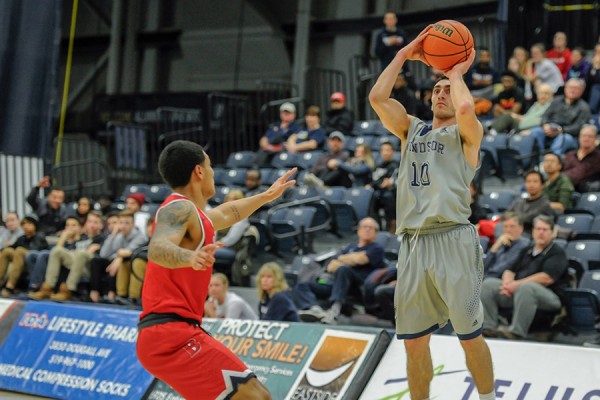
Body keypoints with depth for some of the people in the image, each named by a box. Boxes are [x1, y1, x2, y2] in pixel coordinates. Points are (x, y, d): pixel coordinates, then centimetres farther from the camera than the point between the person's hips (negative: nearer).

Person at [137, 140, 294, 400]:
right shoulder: (180, 208, -9)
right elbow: (158, 249, -31)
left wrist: (266, 196, 56)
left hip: (162, 334, 11)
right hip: (172, 334, -11)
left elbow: (225, 214, 44)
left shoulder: (187, 212, 22)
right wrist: (190, 257, -51)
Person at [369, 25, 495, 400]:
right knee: (414, 341, 7)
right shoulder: (411, 129, 20)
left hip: (453, 240, -5)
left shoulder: (466, 133, 5)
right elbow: (377, 97, 6)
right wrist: (404, 55, 10)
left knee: (470, 336, -1)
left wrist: (457, 74, 0)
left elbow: (466, 108, -18)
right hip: (413, 243, 5)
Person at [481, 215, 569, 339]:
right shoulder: (526, 251, 24)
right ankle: (488, 327, -20)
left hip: (549, 296, -7)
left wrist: (517, 284, -16)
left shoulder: (557, 253, 2)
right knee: (488, 284, -9)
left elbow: (547, 278, -13)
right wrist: (507, 284, -6)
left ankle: (517, 332, -42)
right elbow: (510, 270, 20)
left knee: (526, 287, -39)